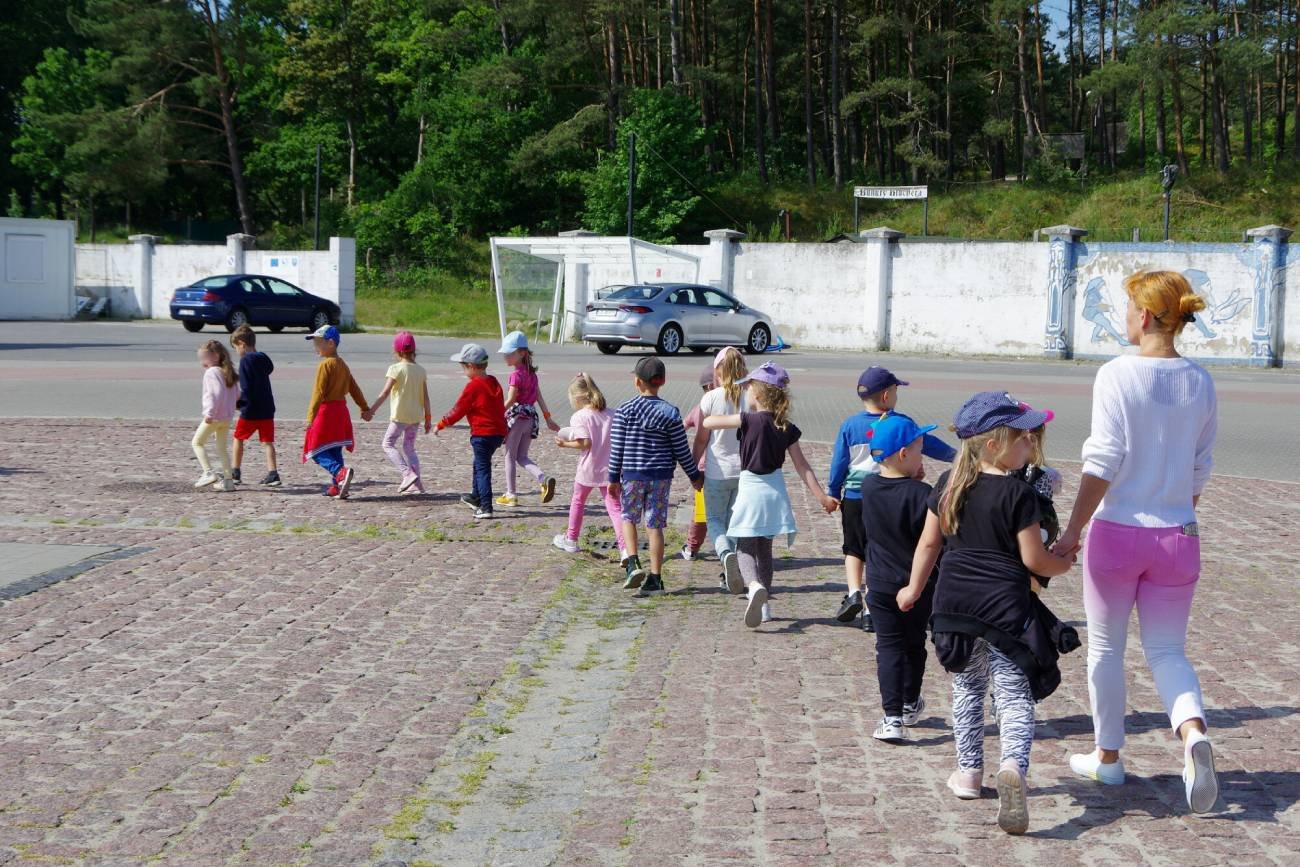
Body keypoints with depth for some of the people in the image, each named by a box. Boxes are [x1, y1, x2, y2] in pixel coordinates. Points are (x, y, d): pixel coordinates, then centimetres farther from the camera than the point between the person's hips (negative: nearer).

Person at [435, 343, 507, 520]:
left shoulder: (472, 387, -14)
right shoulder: (494, 383, 10)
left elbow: (458, 411, -9)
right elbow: (501, 408, 17)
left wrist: (440, 425, 3)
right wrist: (504, 432, 26)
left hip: (482, 434, -8)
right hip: (498, 432, 8)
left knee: (482, 468, -4)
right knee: (480, 464, 24)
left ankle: (485, 508, -9)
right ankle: (476, 498, 39)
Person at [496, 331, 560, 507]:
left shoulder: (516, 375, -14)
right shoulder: (531, 373, 9)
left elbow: (510, 400, -19)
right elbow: (539, 397, 12)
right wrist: (548, 418, 14)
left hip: (517, 416, -7)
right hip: (531, 417, 7)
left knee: (510, 456, 6)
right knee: (522, 457, 14)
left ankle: (511, 495, 10)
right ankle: (544, 479, -8)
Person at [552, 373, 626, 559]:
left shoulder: (580, 416, -12)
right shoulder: (610, 415, 4)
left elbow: (585, 443, -20)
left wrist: (566, 444, -8)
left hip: (588, 469, -3)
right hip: (609, 470, 3)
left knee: (578, 501, 20)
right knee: (614, 507, -1)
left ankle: (571, 540, 37)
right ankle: (625, 547, -16)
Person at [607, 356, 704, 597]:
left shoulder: (625, 411, -6)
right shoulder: (670, 413, -4)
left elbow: (616, 448, -4)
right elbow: (682, 450, 0)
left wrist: (614, 478, 3)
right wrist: (695, 475, 12)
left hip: (632, 475, -1)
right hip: (661, 476, 1)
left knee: (628, 517, 18)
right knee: (655, 525, 5)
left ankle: (633, 564, 0)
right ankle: (655, 578, 7)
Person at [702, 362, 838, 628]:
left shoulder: (751, 420, -15)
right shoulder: (787, 428, -1)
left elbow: (708, 423, -13)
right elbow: (803, 467, -1)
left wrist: (713, 417, 10)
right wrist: (821, 496, 3)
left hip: (751, 489, -5)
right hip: (775, 490, 5)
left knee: (745, 548, 2)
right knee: (764, 549, 18)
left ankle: (754, 585, -29)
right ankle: (764, 605, 22)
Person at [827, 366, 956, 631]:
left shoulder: (850, 425, -4)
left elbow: (839, 463, 0)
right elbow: (928, 443, 4)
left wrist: (833, 494, 11)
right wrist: (955, 455, 20)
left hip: (854, 497, 1)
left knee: (853, 549, 18)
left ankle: (854, 592, -4)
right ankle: (871, 610, 8)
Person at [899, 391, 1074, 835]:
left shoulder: (949, 483, 3)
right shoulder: (1019, 493, -12)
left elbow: (929, 542, 8)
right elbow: (1033, 559, -9)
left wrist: (914, 589, 19)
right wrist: (1066, 563, 11)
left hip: (954, 602, 5)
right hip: (1004, 607, -5)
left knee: (967, 687, 20)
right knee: (1014, 694, 0)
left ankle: (969, 770, 27)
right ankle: (1013, 765, -22)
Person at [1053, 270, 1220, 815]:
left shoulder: (1117, 375, -12)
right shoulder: (1200, 383, 3)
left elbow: (1103, 462, -15)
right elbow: (1200, 469, 9)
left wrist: (1072, 531, -11)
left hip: (1118, 531, -4)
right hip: (1177, 536, 4)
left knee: (1105, 647, 14)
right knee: (1167, 649, 13)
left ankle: (1107, 758, 24)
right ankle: (1193, 730, -14)